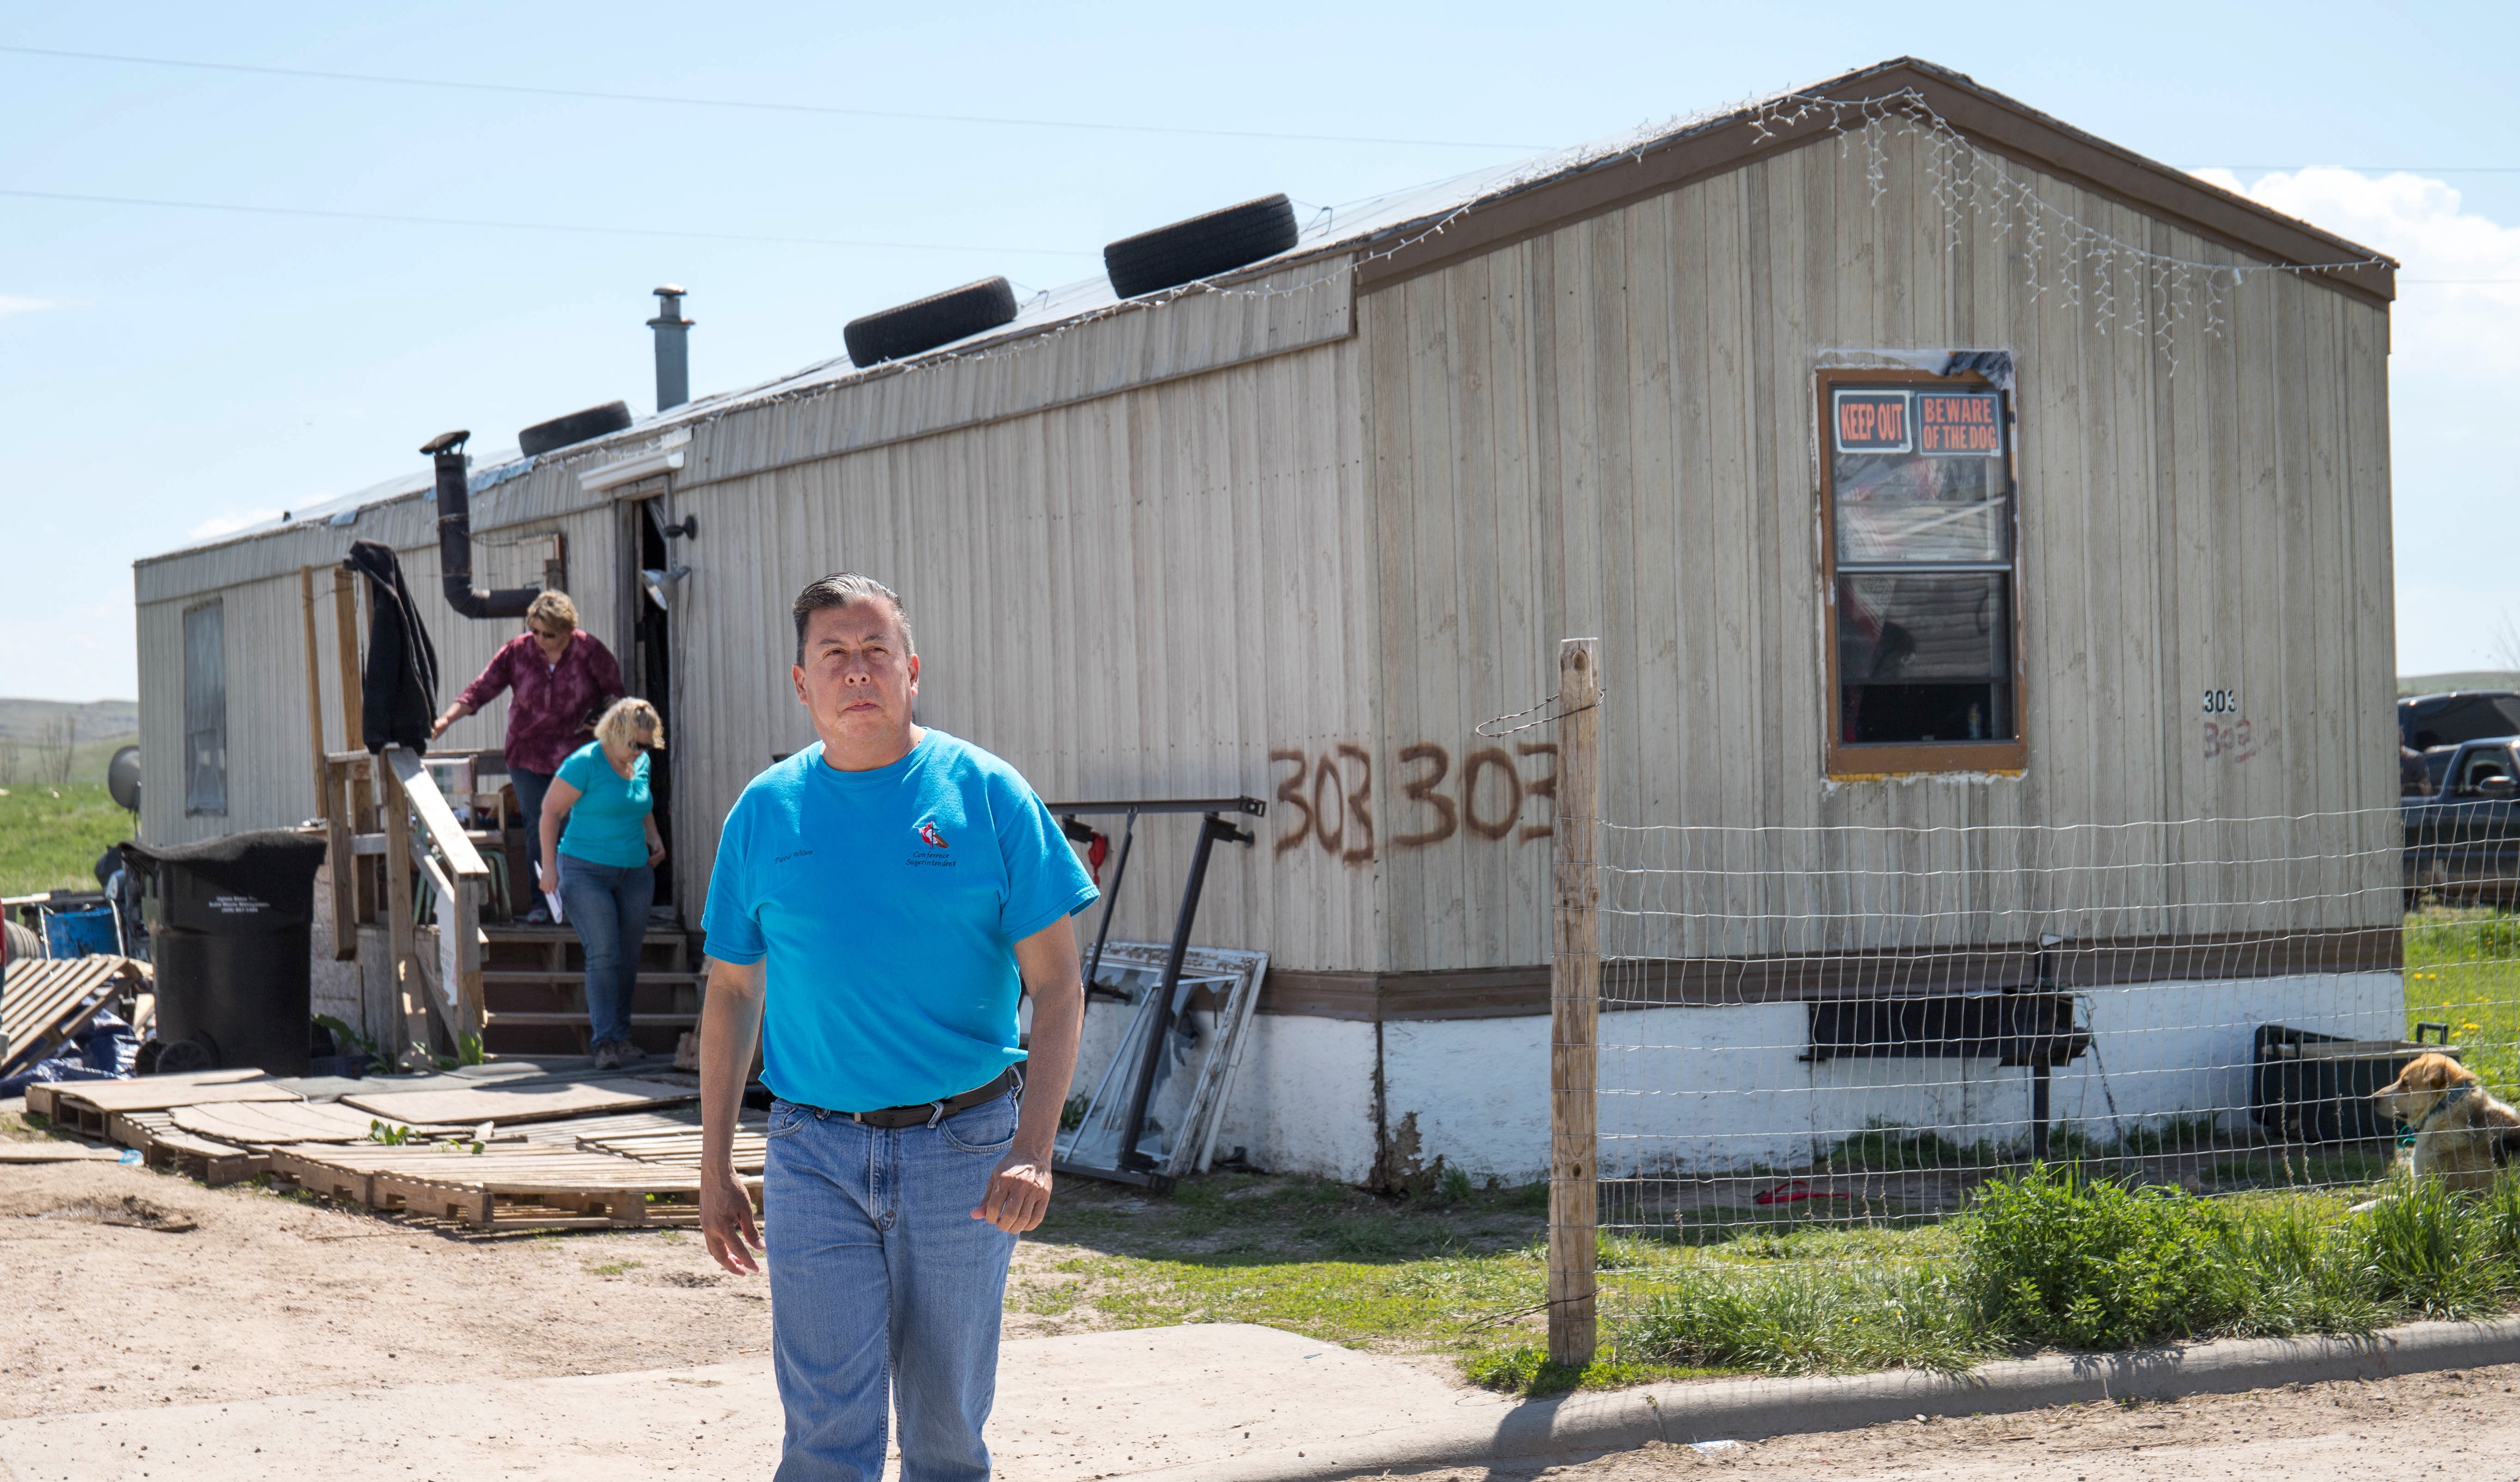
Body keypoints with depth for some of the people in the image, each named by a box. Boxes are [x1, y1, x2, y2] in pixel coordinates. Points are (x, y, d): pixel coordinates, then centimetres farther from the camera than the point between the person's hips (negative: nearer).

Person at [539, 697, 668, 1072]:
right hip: (587, 872, -6)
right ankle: (606, 1041, -14)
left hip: (635, 873, 6)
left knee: (628, 958, 5)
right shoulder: (585, 763, -12)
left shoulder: (641, 764, 8)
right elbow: (551, 810, -8)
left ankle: (620, 1037, 13)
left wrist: (654, 838, 12)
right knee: (604, 955, -14)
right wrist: (549, 865, -11)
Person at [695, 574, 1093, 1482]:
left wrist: (1033, 1149, -16)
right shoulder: (764, 812, 5)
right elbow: (733, 992, 13)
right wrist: (715, 1166, 9)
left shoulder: (988, 795, -2)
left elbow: (1057, 985, -4)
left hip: (964, 1149, -1)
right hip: (814, 1153, 1)